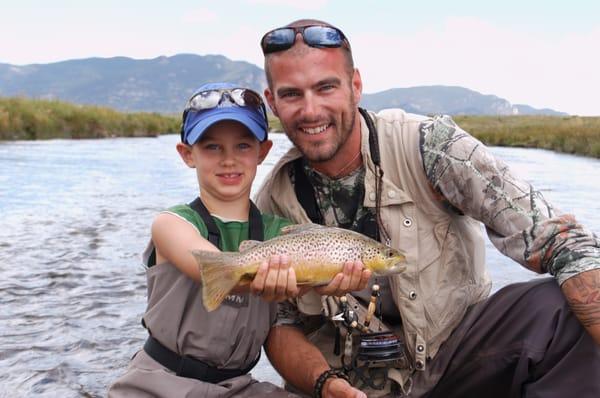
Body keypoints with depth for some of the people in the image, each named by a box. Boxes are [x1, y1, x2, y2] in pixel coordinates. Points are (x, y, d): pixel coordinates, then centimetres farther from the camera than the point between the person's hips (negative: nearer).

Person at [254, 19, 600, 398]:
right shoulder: (273, 204, -5)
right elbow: (281, 324, 1)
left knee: (562, 311, -25)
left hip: (453, 349, -1)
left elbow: (560, 241, -19)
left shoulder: (427, 146, -15)